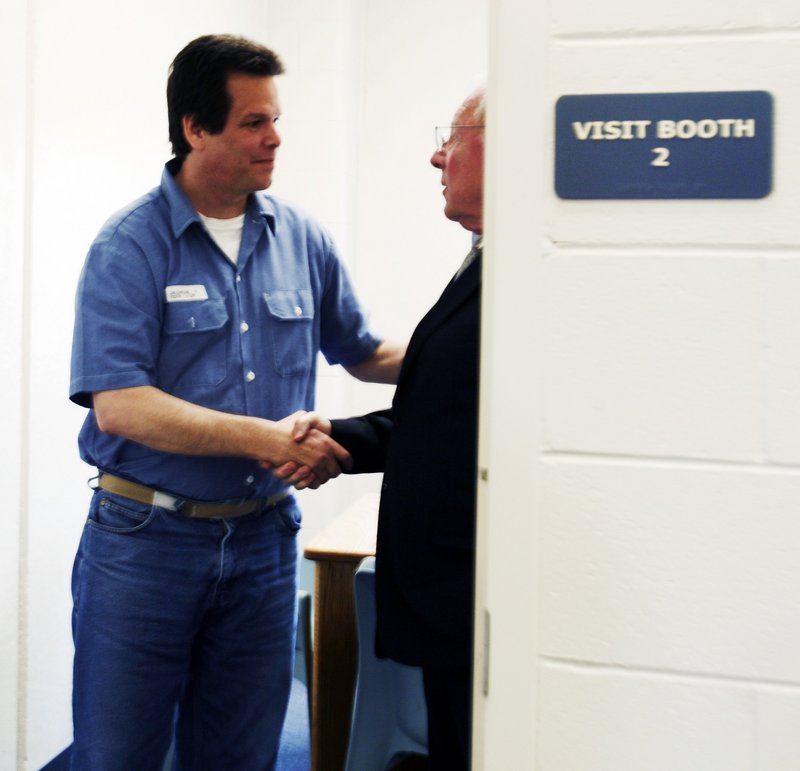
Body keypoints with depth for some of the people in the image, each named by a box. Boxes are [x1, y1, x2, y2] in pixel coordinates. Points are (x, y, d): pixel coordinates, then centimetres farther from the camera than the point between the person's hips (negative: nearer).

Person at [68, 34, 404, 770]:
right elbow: (117, 406, -19)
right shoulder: (131, 246, -9)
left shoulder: (301, 238, 4)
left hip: (261, 539, 4)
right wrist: (267, 440, -25)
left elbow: (364, 354, 17)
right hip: (147, 538, -4)